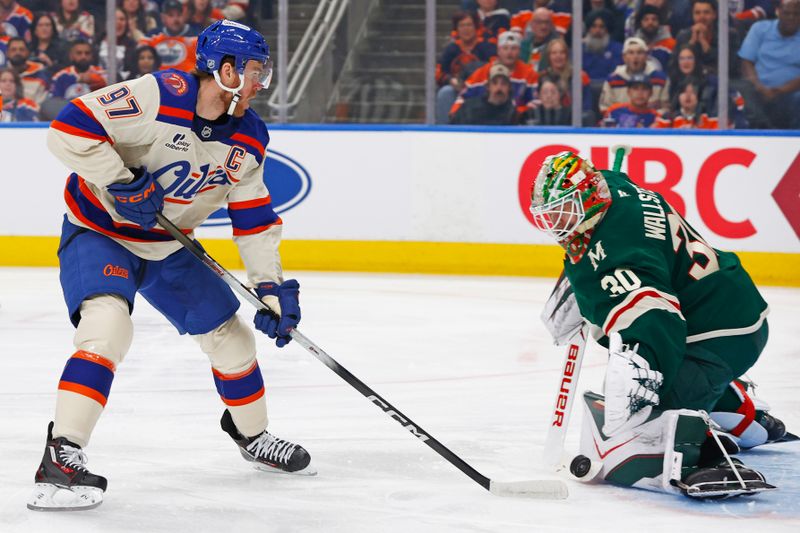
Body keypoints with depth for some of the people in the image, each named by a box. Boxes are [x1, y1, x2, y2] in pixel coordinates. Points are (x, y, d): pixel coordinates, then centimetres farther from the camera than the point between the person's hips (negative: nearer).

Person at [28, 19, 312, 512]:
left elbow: (255, 217, 1)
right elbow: (69, 129, -30)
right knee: (108, 323, -31)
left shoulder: (249, 139, -6)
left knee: (230, 334, 12)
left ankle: (252, 434, 38)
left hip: (169, 246, 7)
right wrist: (122, 182, -32)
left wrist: (272, 287, -6)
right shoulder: (158, 97, -28)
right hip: (99, 231, -7)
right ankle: (62, 459, -33)